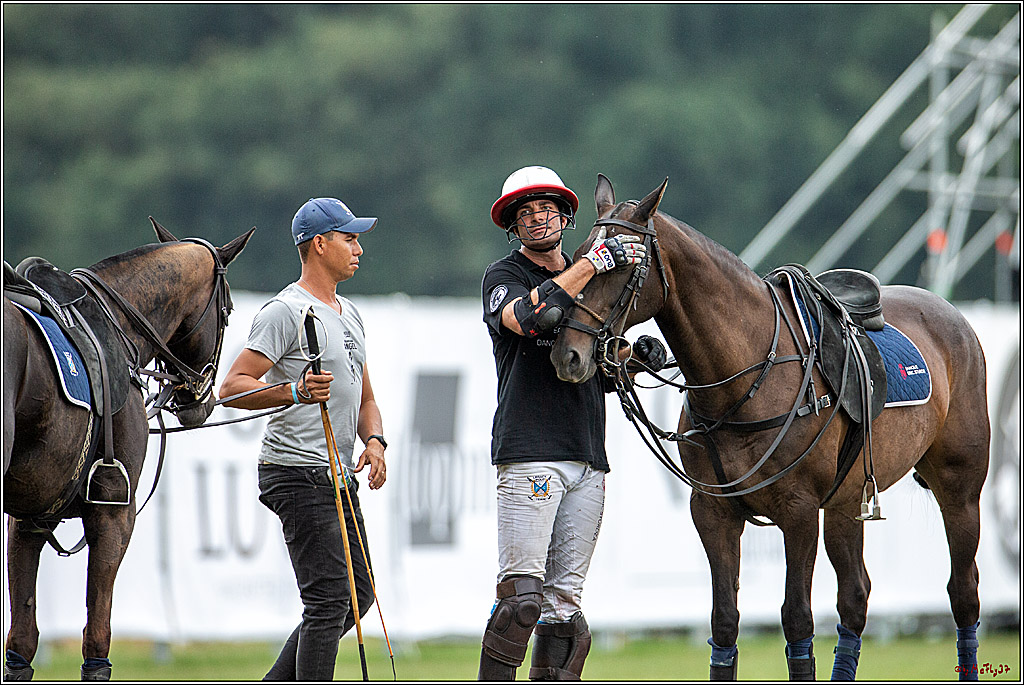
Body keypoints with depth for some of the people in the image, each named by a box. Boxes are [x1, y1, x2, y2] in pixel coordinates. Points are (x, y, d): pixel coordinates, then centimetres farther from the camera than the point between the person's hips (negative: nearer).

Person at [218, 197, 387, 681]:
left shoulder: (349, 315, 20)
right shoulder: (287, 310, -10)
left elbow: (364, 397, 26)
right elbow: (232, 386, -16)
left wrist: (374, 440, 5)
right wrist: (295, 393, -31)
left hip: (337, 477, 9)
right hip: (299, 473, -9)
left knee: (356, 596, 11)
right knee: (330, 599, -14)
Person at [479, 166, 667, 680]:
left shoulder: (587, 283, 22)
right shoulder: (503, 277, 2)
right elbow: (529, 318, -22)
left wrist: (635, 356, 8)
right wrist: (595, 261, -22)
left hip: (588, 458, 6)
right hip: (528, 454, -6)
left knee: (564, 601, 5)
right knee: (522, 594, -15)